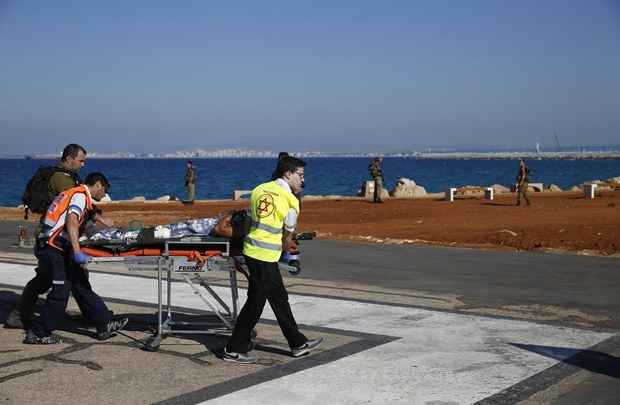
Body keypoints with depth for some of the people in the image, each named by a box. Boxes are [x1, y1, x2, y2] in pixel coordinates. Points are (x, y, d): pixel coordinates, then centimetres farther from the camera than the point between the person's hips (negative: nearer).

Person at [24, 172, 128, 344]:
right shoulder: (80, 195, -11)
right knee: (60, 293, -5)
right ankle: (37, 333, 5)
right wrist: (77, 252, -32)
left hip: (59, 249, 10)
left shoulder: (74, 193, 18)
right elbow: (72, 221, -25)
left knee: (81, 287, 10)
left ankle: (105, 325, 14)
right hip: (52, 249, -10)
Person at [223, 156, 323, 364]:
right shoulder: (291, 200, -7)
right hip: (266, 255, -8)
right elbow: (288, 235, 3)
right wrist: (282, 249, 25)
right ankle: (234, 350, 10)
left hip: (251, 248, 8)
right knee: (255, 303, 2)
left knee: (280, 298, 16)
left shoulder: (259, 189, 11)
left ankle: (298, 343, 26)